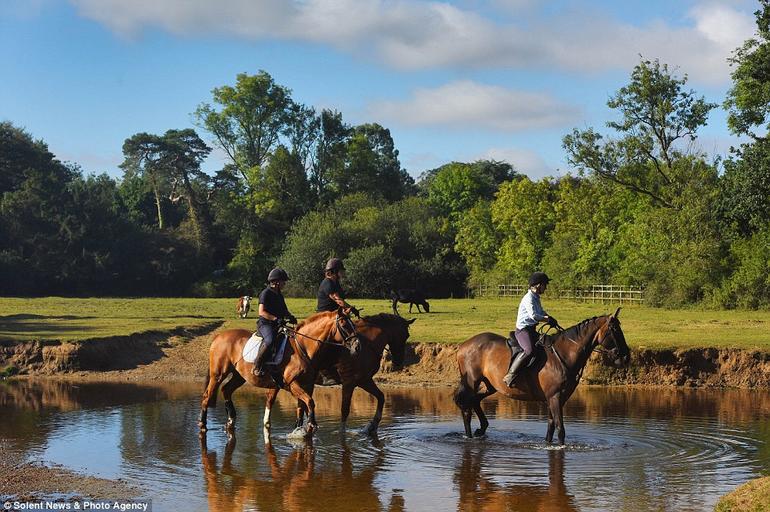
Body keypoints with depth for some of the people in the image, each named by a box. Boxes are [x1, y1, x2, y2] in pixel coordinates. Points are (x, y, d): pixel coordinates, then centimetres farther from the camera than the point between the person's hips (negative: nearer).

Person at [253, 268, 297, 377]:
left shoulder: (279, 295, 20)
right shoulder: (266, 293, -7)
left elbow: (284, 310, 27)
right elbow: (262, 312, -16)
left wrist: (290, 317, 4)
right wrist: (275, 319, -25)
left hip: (277, 325, 9)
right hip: (265, 324, -9)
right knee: (270, 340, -36)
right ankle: (257, 366, -28)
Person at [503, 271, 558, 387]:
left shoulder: (536, 298, 17)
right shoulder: (529, 298, -14)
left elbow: (541, 312, 30)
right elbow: (533, 315, -26)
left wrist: (551, 318, 12)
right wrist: (547, 319, -16)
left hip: (531, 330, 11)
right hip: (523, 330, -11)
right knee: (529, 350, -32)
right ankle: (510, 375, -32)